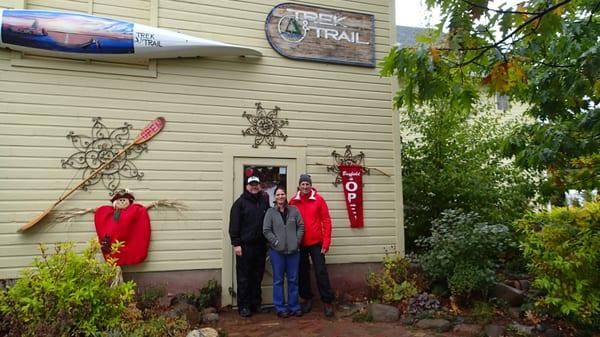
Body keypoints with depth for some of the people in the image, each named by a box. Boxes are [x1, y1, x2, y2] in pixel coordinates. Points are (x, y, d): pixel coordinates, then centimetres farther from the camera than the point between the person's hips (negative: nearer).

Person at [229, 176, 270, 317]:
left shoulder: (264, 202, 9)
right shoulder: (240, 202, -3)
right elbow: (234, 225, -7)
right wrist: (236, 243, -12)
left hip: (260, 246, 4)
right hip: (244, 246, -4)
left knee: (257, 277, 12)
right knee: (244, 278, 3)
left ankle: (256, 304, 24)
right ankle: (244, 306, 14)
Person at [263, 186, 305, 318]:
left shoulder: (294, 210, 3)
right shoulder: (270, 212, -1)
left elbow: (301, 227, 4)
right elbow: (266, 230, -4)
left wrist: (297, 241, -4)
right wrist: (276, 242, -10)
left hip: (293, 250, 2)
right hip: (277, 251, -1)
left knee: (293, 280, 10)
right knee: (278, 280, 6)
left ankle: (294, 306, 23)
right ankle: (280, 308, 17)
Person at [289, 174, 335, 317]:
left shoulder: (318, 199, -5)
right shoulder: (293, 201, 0)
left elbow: (326, 220, -4)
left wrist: (326, 241, -9)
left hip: (316, 242, -2)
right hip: (299, 244, 2)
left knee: (321, 272, 0)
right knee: (302, 272, 12)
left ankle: (327, 302, 11)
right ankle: (307, 299, 28)